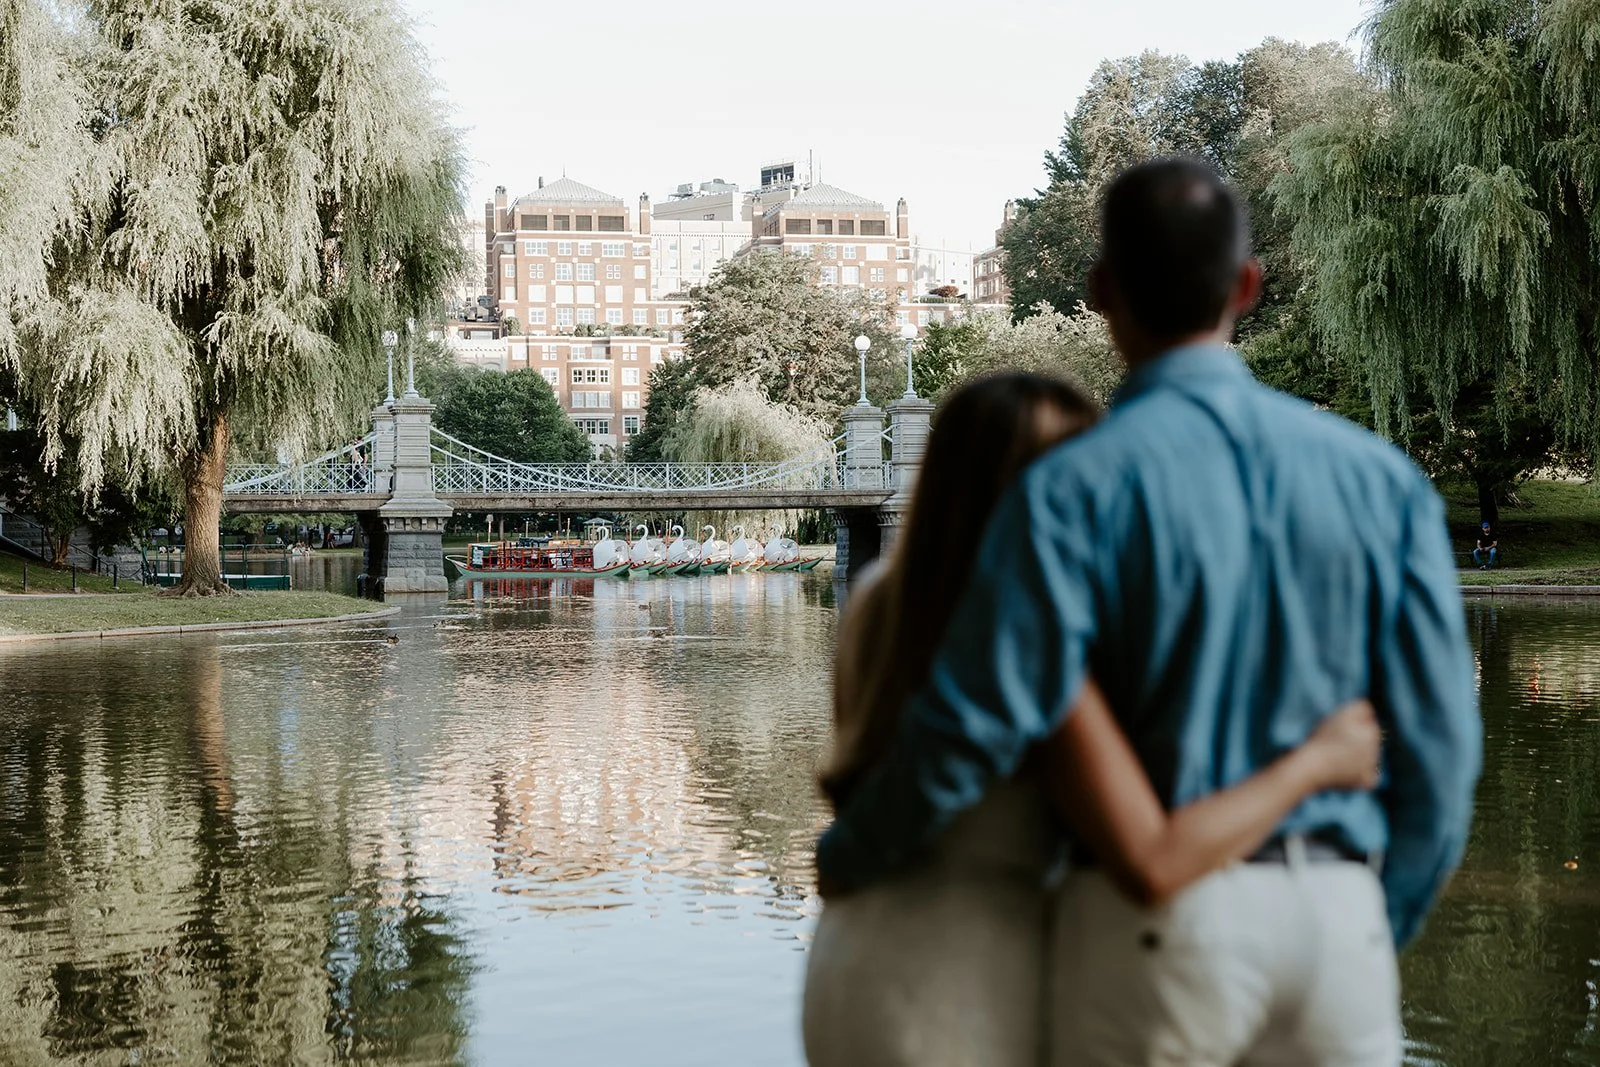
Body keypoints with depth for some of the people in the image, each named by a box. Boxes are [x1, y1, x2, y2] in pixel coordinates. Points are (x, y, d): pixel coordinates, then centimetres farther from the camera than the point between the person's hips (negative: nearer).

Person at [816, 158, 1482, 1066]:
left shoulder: (1076, 488, -10)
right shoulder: (1381, 477, 4)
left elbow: (978, 725, -16)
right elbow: (1439, 745, 3)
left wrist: (852, 855, 3)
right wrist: (1377, 940, 16)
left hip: (1159, 924, -3)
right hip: (1338, 923, 4)